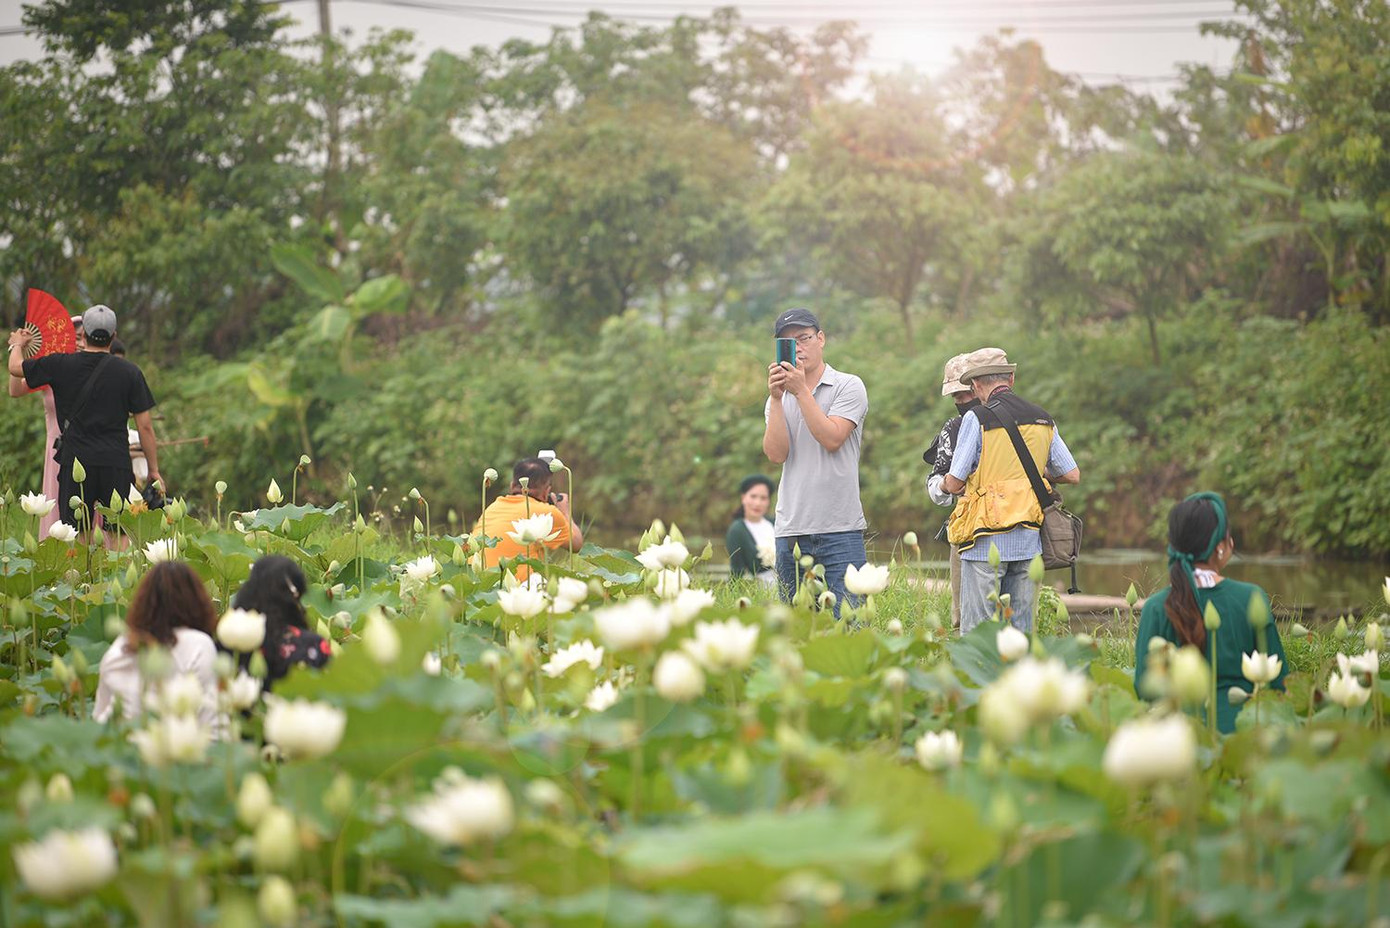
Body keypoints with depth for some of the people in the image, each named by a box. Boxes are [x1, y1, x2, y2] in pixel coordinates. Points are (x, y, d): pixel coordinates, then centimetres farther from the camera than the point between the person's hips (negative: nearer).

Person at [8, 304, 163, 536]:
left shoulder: (61, 365, 0)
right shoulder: (129, 372, 0)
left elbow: (15, 368, 16)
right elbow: (145, 426, 1)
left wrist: (17, 345, 39)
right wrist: (154, 469, 9)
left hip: (75, 462, 0)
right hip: (116, 463, 0)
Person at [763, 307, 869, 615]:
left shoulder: (848, 387, 3)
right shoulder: (779, 398, 15)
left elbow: (831, 439, -13)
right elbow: (776, 453, -2)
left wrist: (801, 391, -11)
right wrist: (776, 398, -9)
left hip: (840, 531, -4)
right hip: (791, 530, 4)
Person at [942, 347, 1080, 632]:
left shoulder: (977, 419, -9)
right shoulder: (1042, 419, 8)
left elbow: (954, 484, -7)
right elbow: (1072, 475, 12)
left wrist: (945, 484, 16)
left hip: (987, 543, -5)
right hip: (1028, 542, 5)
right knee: (1020, 627, 10)